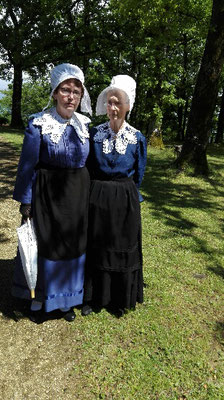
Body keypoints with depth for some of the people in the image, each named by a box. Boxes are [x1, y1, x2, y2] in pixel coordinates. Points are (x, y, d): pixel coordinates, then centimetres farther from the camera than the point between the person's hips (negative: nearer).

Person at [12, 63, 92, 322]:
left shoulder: (84, 124, 4)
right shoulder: (39, 123, -8)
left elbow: (88, 162, 11)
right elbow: (28, 165, -7)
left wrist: (87, 195, 9)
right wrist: (26, 201, -8)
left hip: (77, 194, 4)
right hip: (48, 194, -4)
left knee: (73, 244, 13)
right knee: (44, 244, 8)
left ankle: (64, 299, 34)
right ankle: (38, 299, 31)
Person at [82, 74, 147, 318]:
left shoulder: (137, 138, -3)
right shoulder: (94, 134, -2)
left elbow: (138, 175, 6)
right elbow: (87, 169, 5)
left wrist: (127, 195, 10)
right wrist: (95, 193, 4)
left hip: (125, 202, 0)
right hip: (97, 199, 1)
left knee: (123, 249, 11)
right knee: (95, 248, 11)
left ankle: (119, 299, 32)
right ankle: (92, 296, 31)